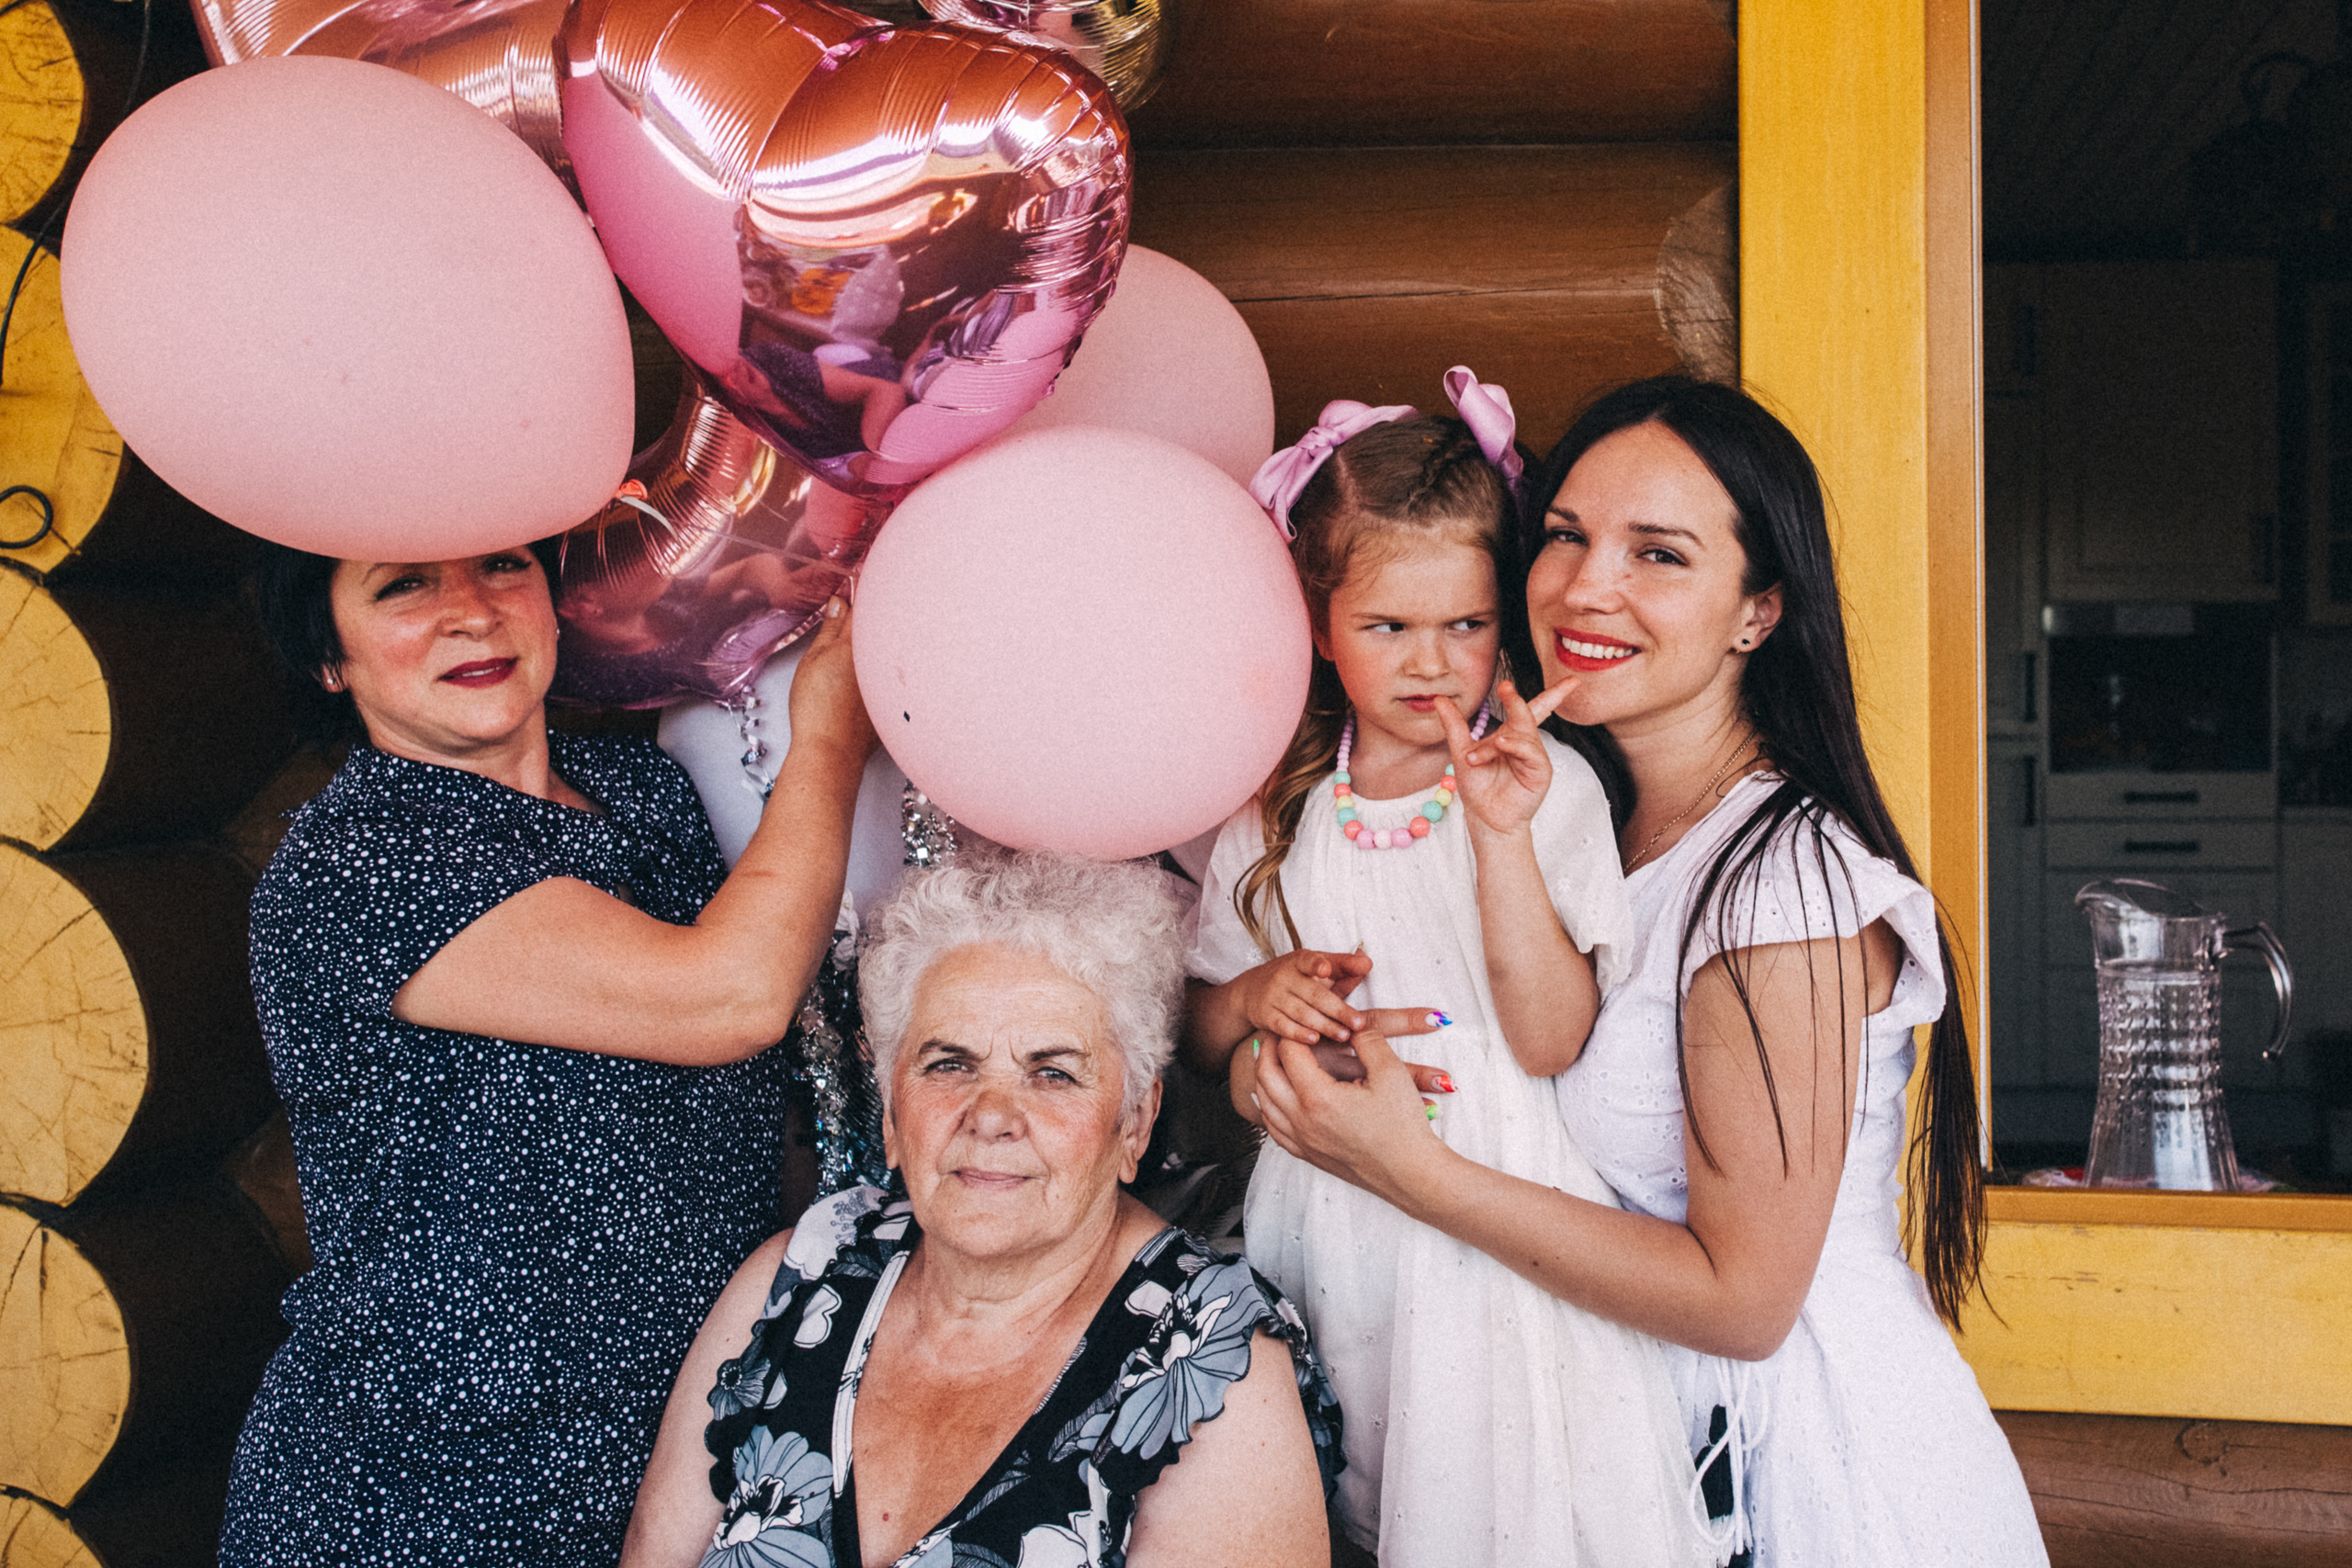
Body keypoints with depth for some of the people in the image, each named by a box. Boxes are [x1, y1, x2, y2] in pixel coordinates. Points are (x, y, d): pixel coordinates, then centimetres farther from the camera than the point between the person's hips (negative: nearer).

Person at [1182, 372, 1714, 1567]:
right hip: (1321, 1228, 3)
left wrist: (1502, 837, -21)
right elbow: (1198, 1040, 13)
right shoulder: (1276, 808, 5)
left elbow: (1551, 1043, -13)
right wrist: (1256, 995, -9)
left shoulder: (1546, 787, -4)